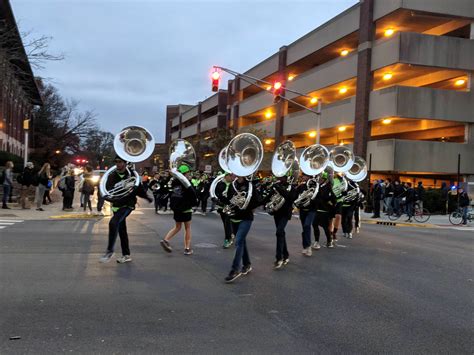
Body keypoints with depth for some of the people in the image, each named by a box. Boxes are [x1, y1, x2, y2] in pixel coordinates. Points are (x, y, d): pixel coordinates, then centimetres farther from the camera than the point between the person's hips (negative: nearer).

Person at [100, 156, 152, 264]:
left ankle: (110, 251, -15)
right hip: (116, 205, 5)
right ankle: (126, 255, 22)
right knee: (121, 230, 11)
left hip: (127, 205, -5)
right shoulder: (112, 175, 3)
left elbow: (139, 189, -2)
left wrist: (147, 197, -11)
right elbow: (107, 189, 5)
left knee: (113, 223, -25)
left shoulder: (131, 175, -8)